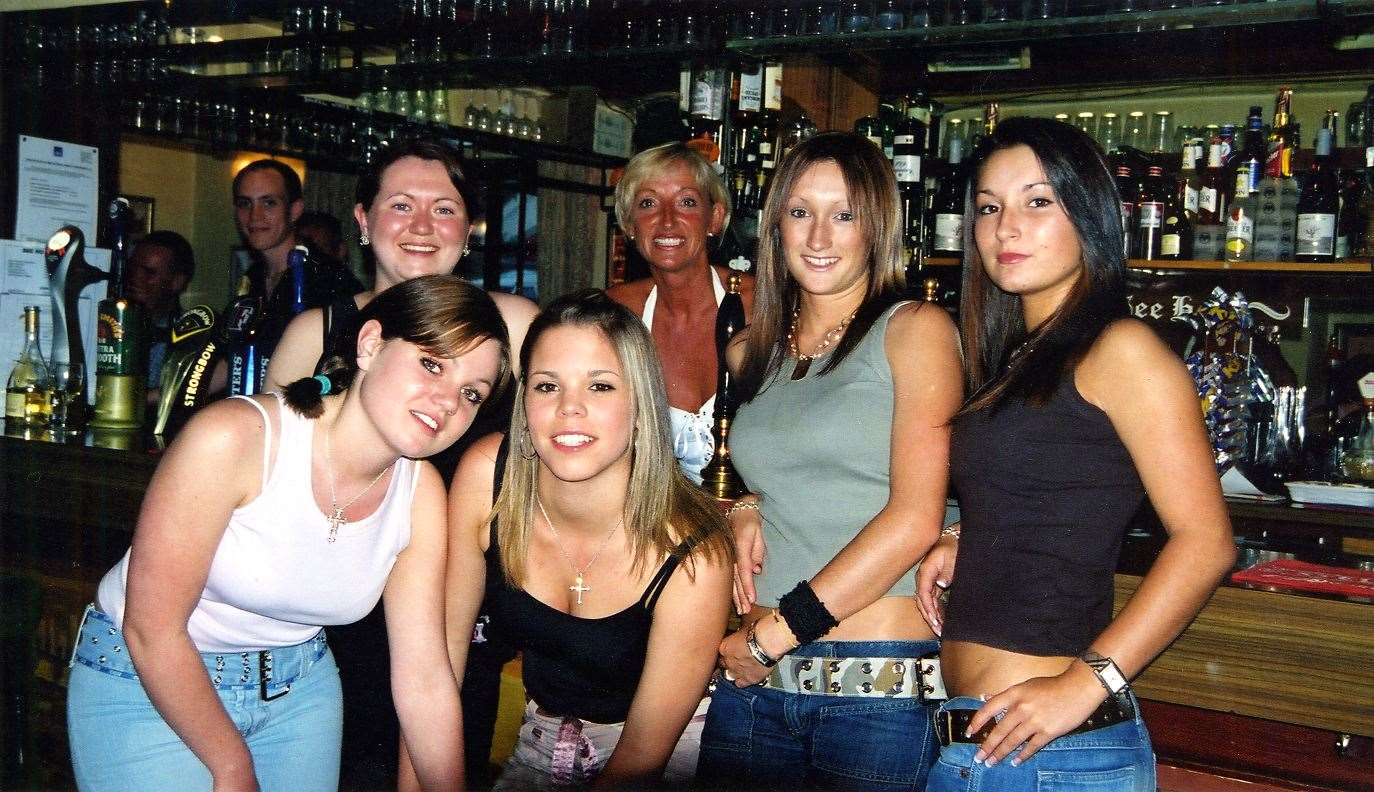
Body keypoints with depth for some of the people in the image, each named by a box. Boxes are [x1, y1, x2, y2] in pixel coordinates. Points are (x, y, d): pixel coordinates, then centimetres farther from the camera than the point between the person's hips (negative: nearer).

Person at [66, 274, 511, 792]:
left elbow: (424, 678, -7)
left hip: (297, 686, 4)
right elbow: (152, 628, -21)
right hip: (145, 686, -4)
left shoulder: (421, 492, -11)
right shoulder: (232, 437, -27)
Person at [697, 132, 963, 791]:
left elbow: (915, 519, -12)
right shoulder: (752, 351, 13)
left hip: (879, 688, -5)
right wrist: (744, 511, 4)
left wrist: (776, 632, -12)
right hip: (753, 682, 5)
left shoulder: (914, 329, -3)